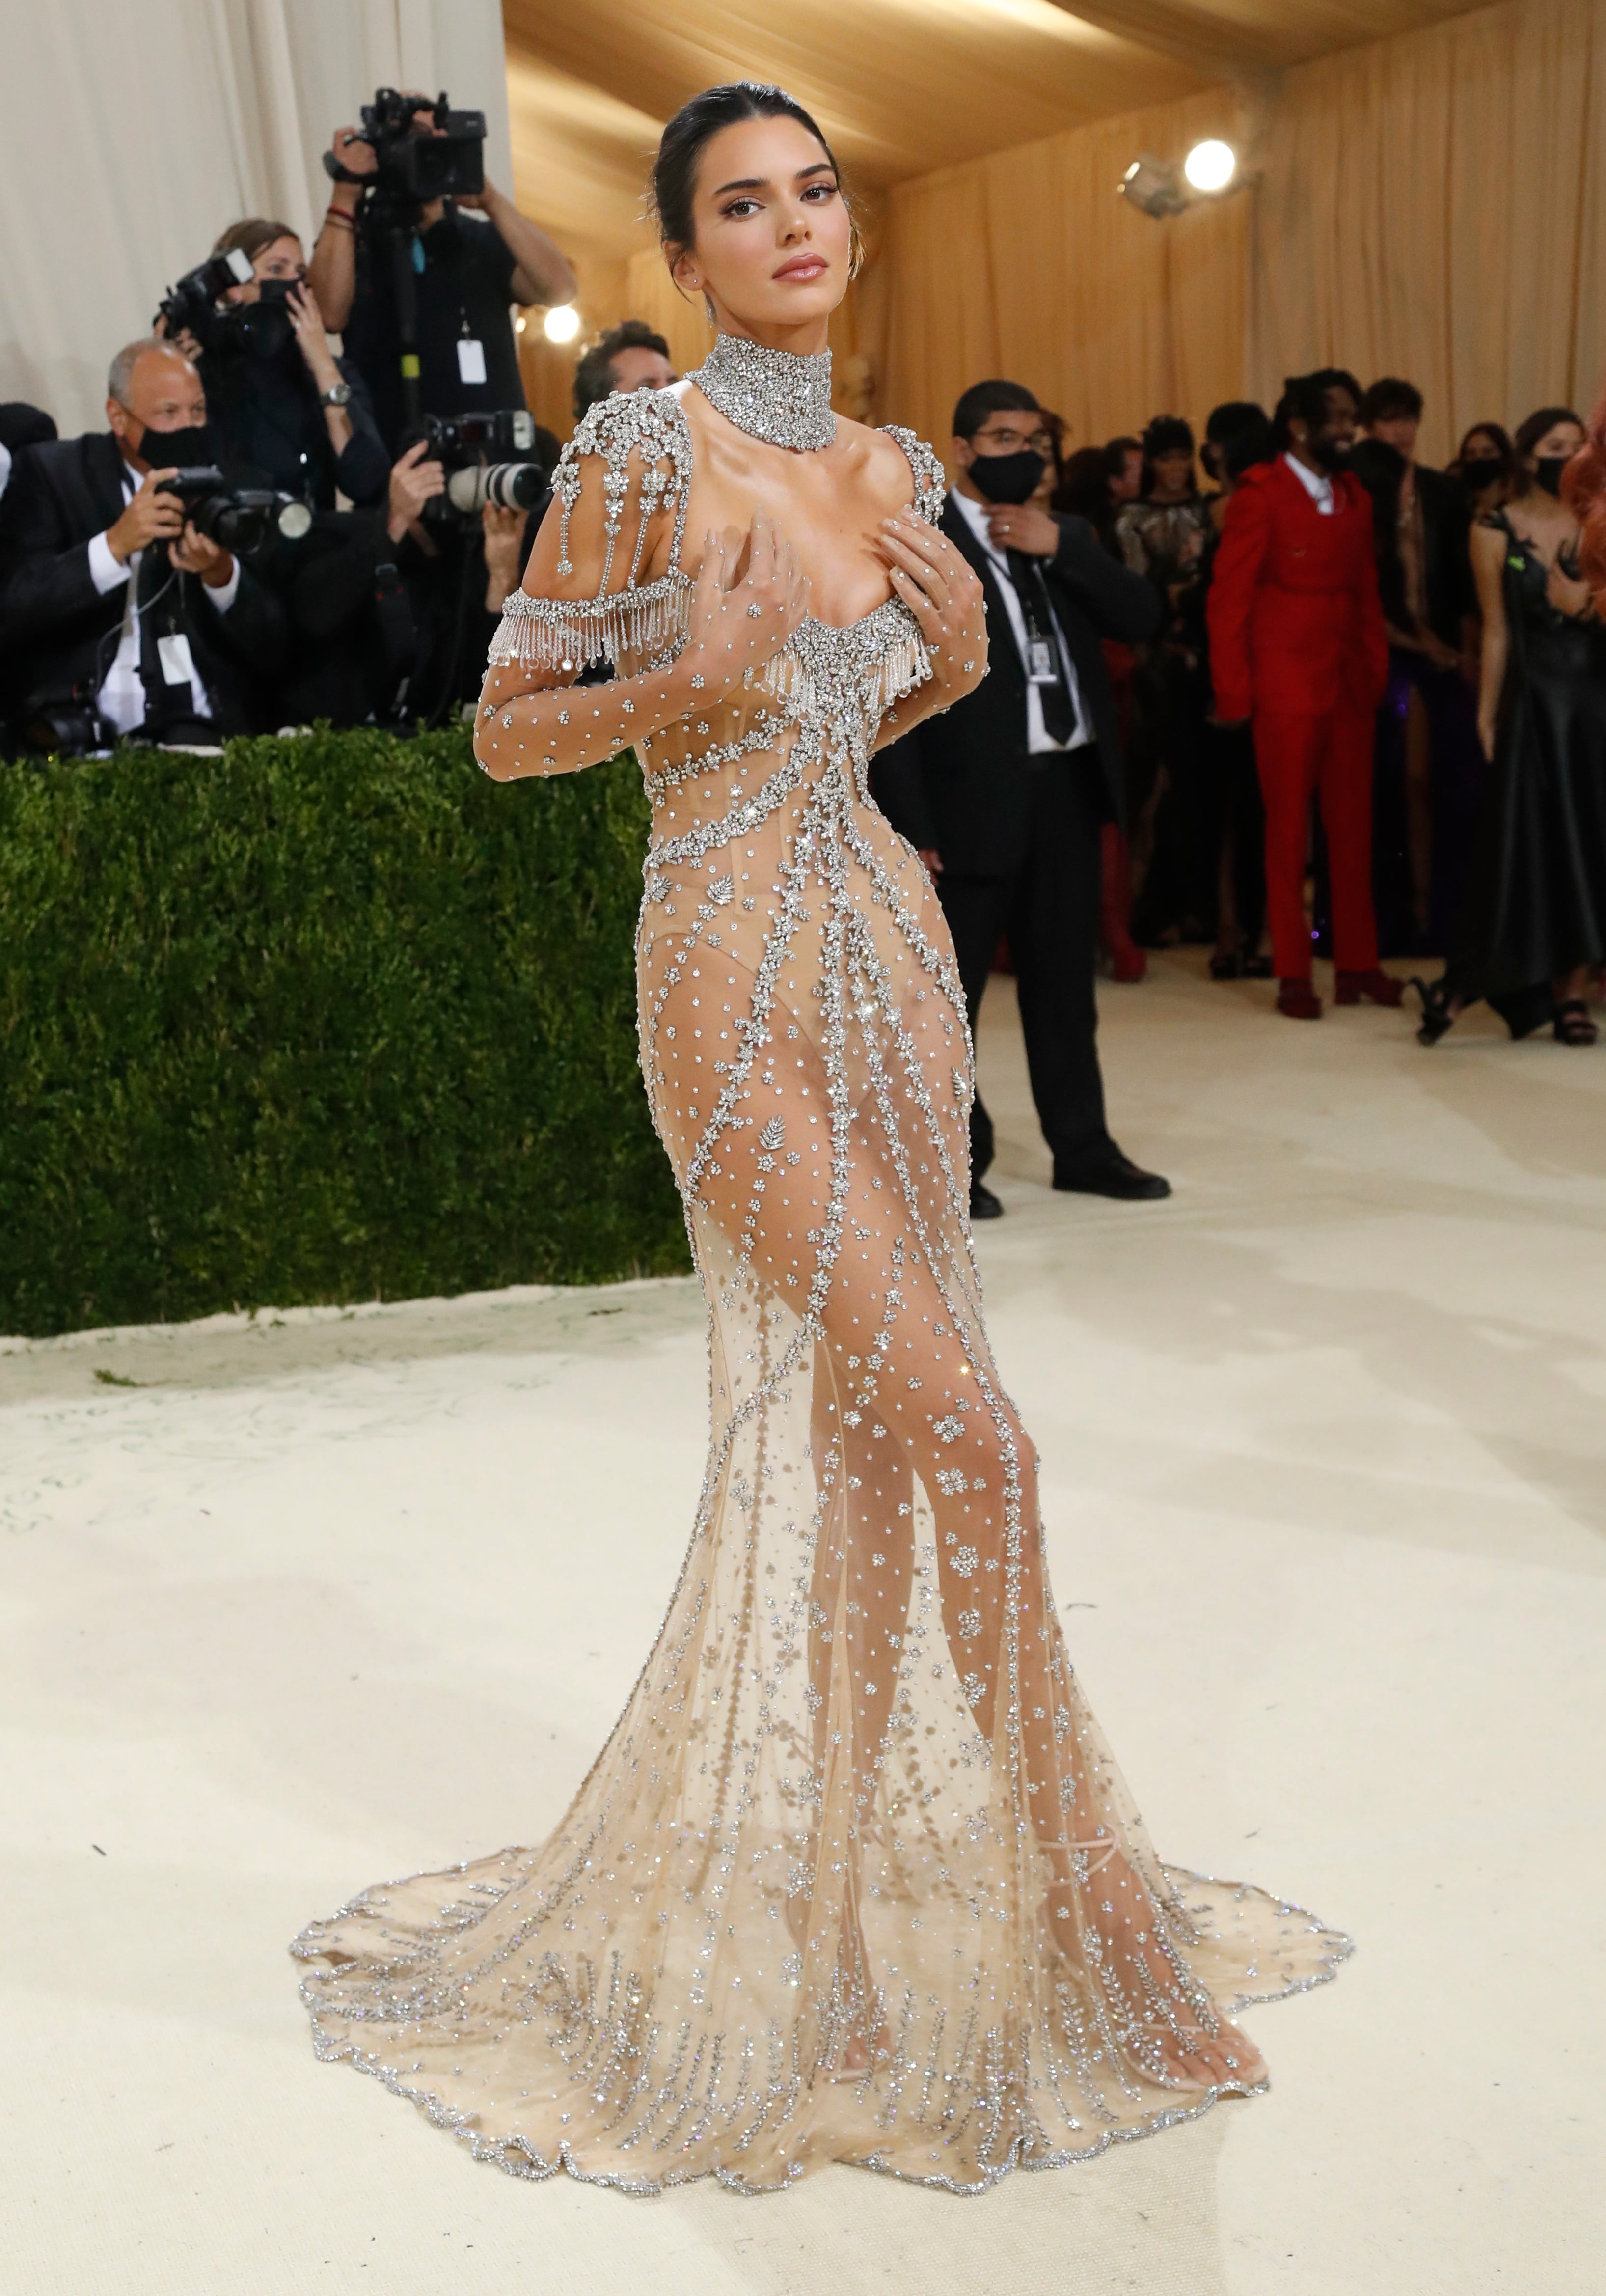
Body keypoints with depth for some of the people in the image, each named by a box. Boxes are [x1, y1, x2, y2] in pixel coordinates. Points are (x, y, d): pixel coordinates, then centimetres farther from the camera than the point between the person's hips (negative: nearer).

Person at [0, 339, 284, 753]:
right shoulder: (51, 472, 6)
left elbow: (269, 652, 6)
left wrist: (222, 576, -13)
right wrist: (115, 544, -17)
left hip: (202, 733, 1)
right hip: (77, 726, -1)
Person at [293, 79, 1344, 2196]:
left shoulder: (890, 469, 12)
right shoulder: (639, 449, -8)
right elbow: (506, 728, -5)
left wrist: (956, 660, 5)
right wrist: (674, 690, -21)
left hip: (890, 947, 7)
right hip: (736, 972, -7)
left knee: (857, 1445, 10)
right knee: (957, 1428, -8)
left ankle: (841, 1863, 26)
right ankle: (1076, 1877, 9)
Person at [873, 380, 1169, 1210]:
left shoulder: (1063, 539, 15)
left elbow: (1140, 615, 3)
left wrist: (1060, 547, -8)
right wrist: (911, 821, -14)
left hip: (1068, 786, 6)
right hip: (971, 796, -6)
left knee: (1065, 980, 14)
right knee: (946, 986, 1)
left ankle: (1081, 1147, 25)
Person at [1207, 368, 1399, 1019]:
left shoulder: (1354, 496, 12)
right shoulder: (1261, 494, -6)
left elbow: (1366, 592, 13)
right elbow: (1227, 598, -8)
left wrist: (1378, 670, 3)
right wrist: (1233, 694, -11)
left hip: (1350, 684, 5)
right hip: (1286, 686, -5)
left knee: (1353, 826, 7)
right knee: (1289, 830, 2)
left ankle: (1357, 963, 16)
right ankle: (1293, 975, 9)